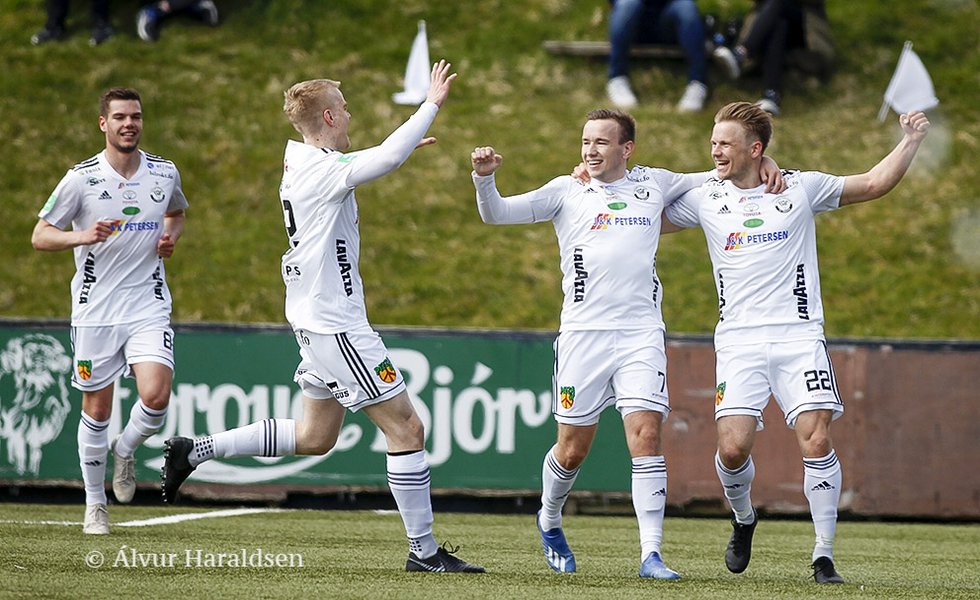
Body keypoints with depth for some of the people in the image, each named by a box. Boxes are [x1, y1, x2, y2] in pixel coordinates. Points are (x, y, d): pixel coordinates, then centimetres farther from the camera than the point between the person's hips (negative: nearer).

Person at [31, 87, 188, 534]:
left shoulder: (165, 174, 3)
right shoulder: (81, 178, -6)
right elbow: (40, 236, -2)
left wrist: (171, 237, 3)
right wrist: (82, 236, -21)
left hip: (148, 306, 1)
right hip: (95, 310, -1)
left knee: (156, 396, -18)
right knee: (96, 410, 5)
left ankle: (125, 451, 15)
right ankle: (95, 504, 22)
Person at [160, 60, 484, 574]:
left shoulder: (299, 161, 11)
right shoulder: (323, 170, -18)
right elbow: (388, 159, -35)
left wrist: (403, 145, 34)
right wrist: (431, 104, -27)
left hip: (316, 321, 10)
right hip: (336, 325, -10)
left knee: (315, 436, 19)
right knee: (405, 428, -5)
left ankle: (194, 451, 20)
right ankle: (423, 551, -2)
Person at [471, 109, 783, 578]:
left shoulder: (652, 184, 12)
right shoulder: (567, 191, 8)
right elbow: (496, 214, 2)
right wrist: (484, 178, -17)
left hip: (641, 333, 0)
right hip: (582, 333, 0)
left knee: (646, 436, -13)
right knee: (573, 448, 5)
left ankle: (651, 555, -13)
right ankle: (549, 519, 35)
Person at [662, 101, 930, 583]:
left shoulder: (800, 188, 5)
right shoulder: (705, 199, 8)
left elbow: (875, 184, 12)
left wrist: (911, 142, 3)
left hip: (799, 338, -1)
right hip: (739, 342, 1)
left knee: (816, 439, -15)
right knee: (733, 446, -13)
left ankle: (824, 556, -5)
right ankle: (743, 520, 20)